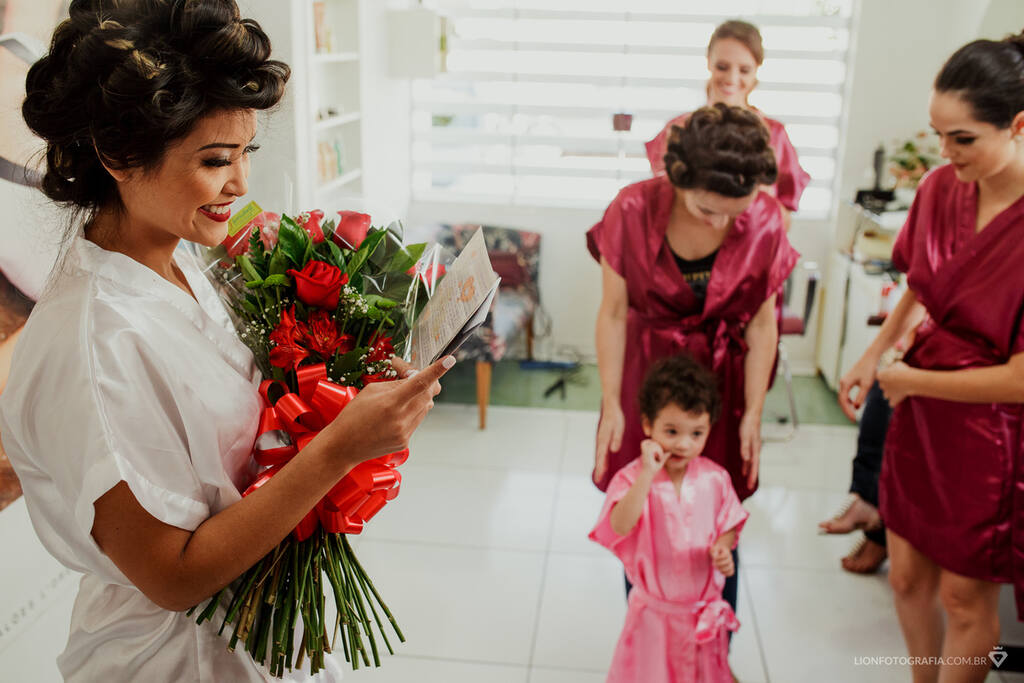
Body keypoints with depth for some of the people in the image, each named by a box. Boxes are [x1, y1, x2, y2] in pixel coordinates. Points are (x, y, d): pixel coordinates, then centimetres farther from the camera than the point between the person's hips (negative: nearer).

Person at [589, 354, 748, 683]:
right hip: (654, 613, -2)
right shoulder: (632, 477, -17)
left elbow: (728, 526, 6)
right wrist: (648, 474, -37)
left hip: (705, 611, 3)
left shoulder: (714, 478, -7)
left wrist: (723, 550, -16)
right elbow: (620, 526, -33)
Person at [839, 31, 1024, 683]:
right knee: (907, 575, 19)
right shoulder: (941, 187, -5)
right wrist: (875, 352, -3)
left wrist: (910, 379, -12)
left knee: (965, 595, 14)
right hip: (922, 414, 6)